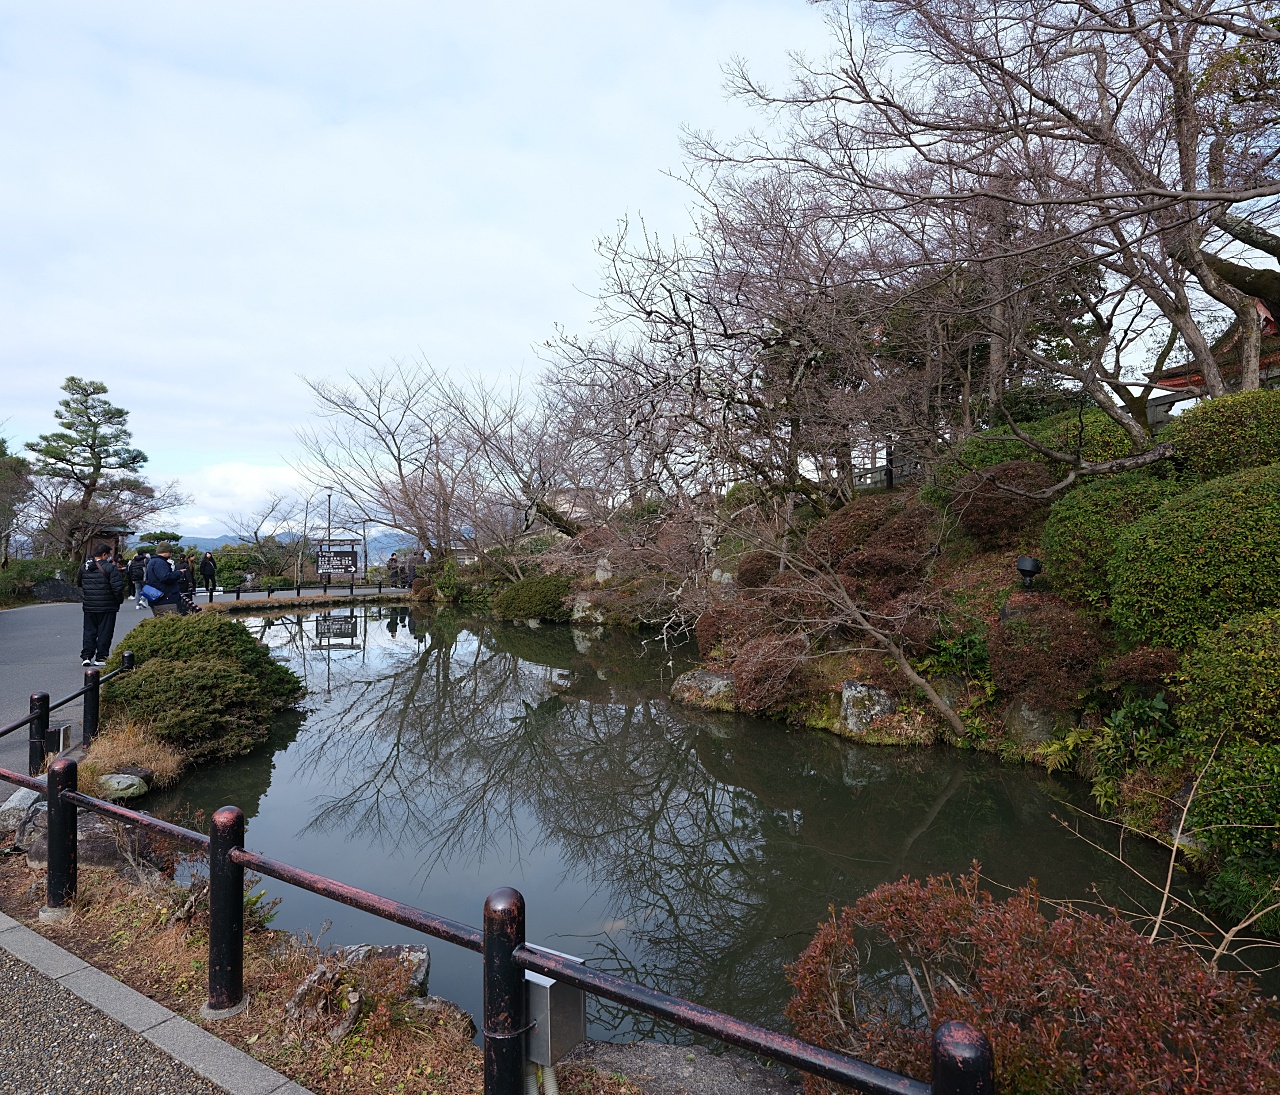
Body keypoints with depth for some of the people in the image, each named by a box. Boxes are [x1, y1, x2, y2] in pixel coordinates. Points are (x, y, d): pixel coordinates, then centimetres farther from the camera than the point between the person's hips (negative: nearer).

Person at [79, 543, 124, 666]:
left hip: (89, 606, 6)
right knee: (104, 632, 2)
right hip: (107, 606, -6)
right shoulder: (110, 568, -13)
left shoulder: (85, 568, 8)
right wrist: (119, 600, -3)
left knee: (89, 631, 13)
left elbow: (80, 584, 21)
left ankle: (86, 656, 10)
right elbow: (118, 587, -17)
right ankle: (101, 657, 4)